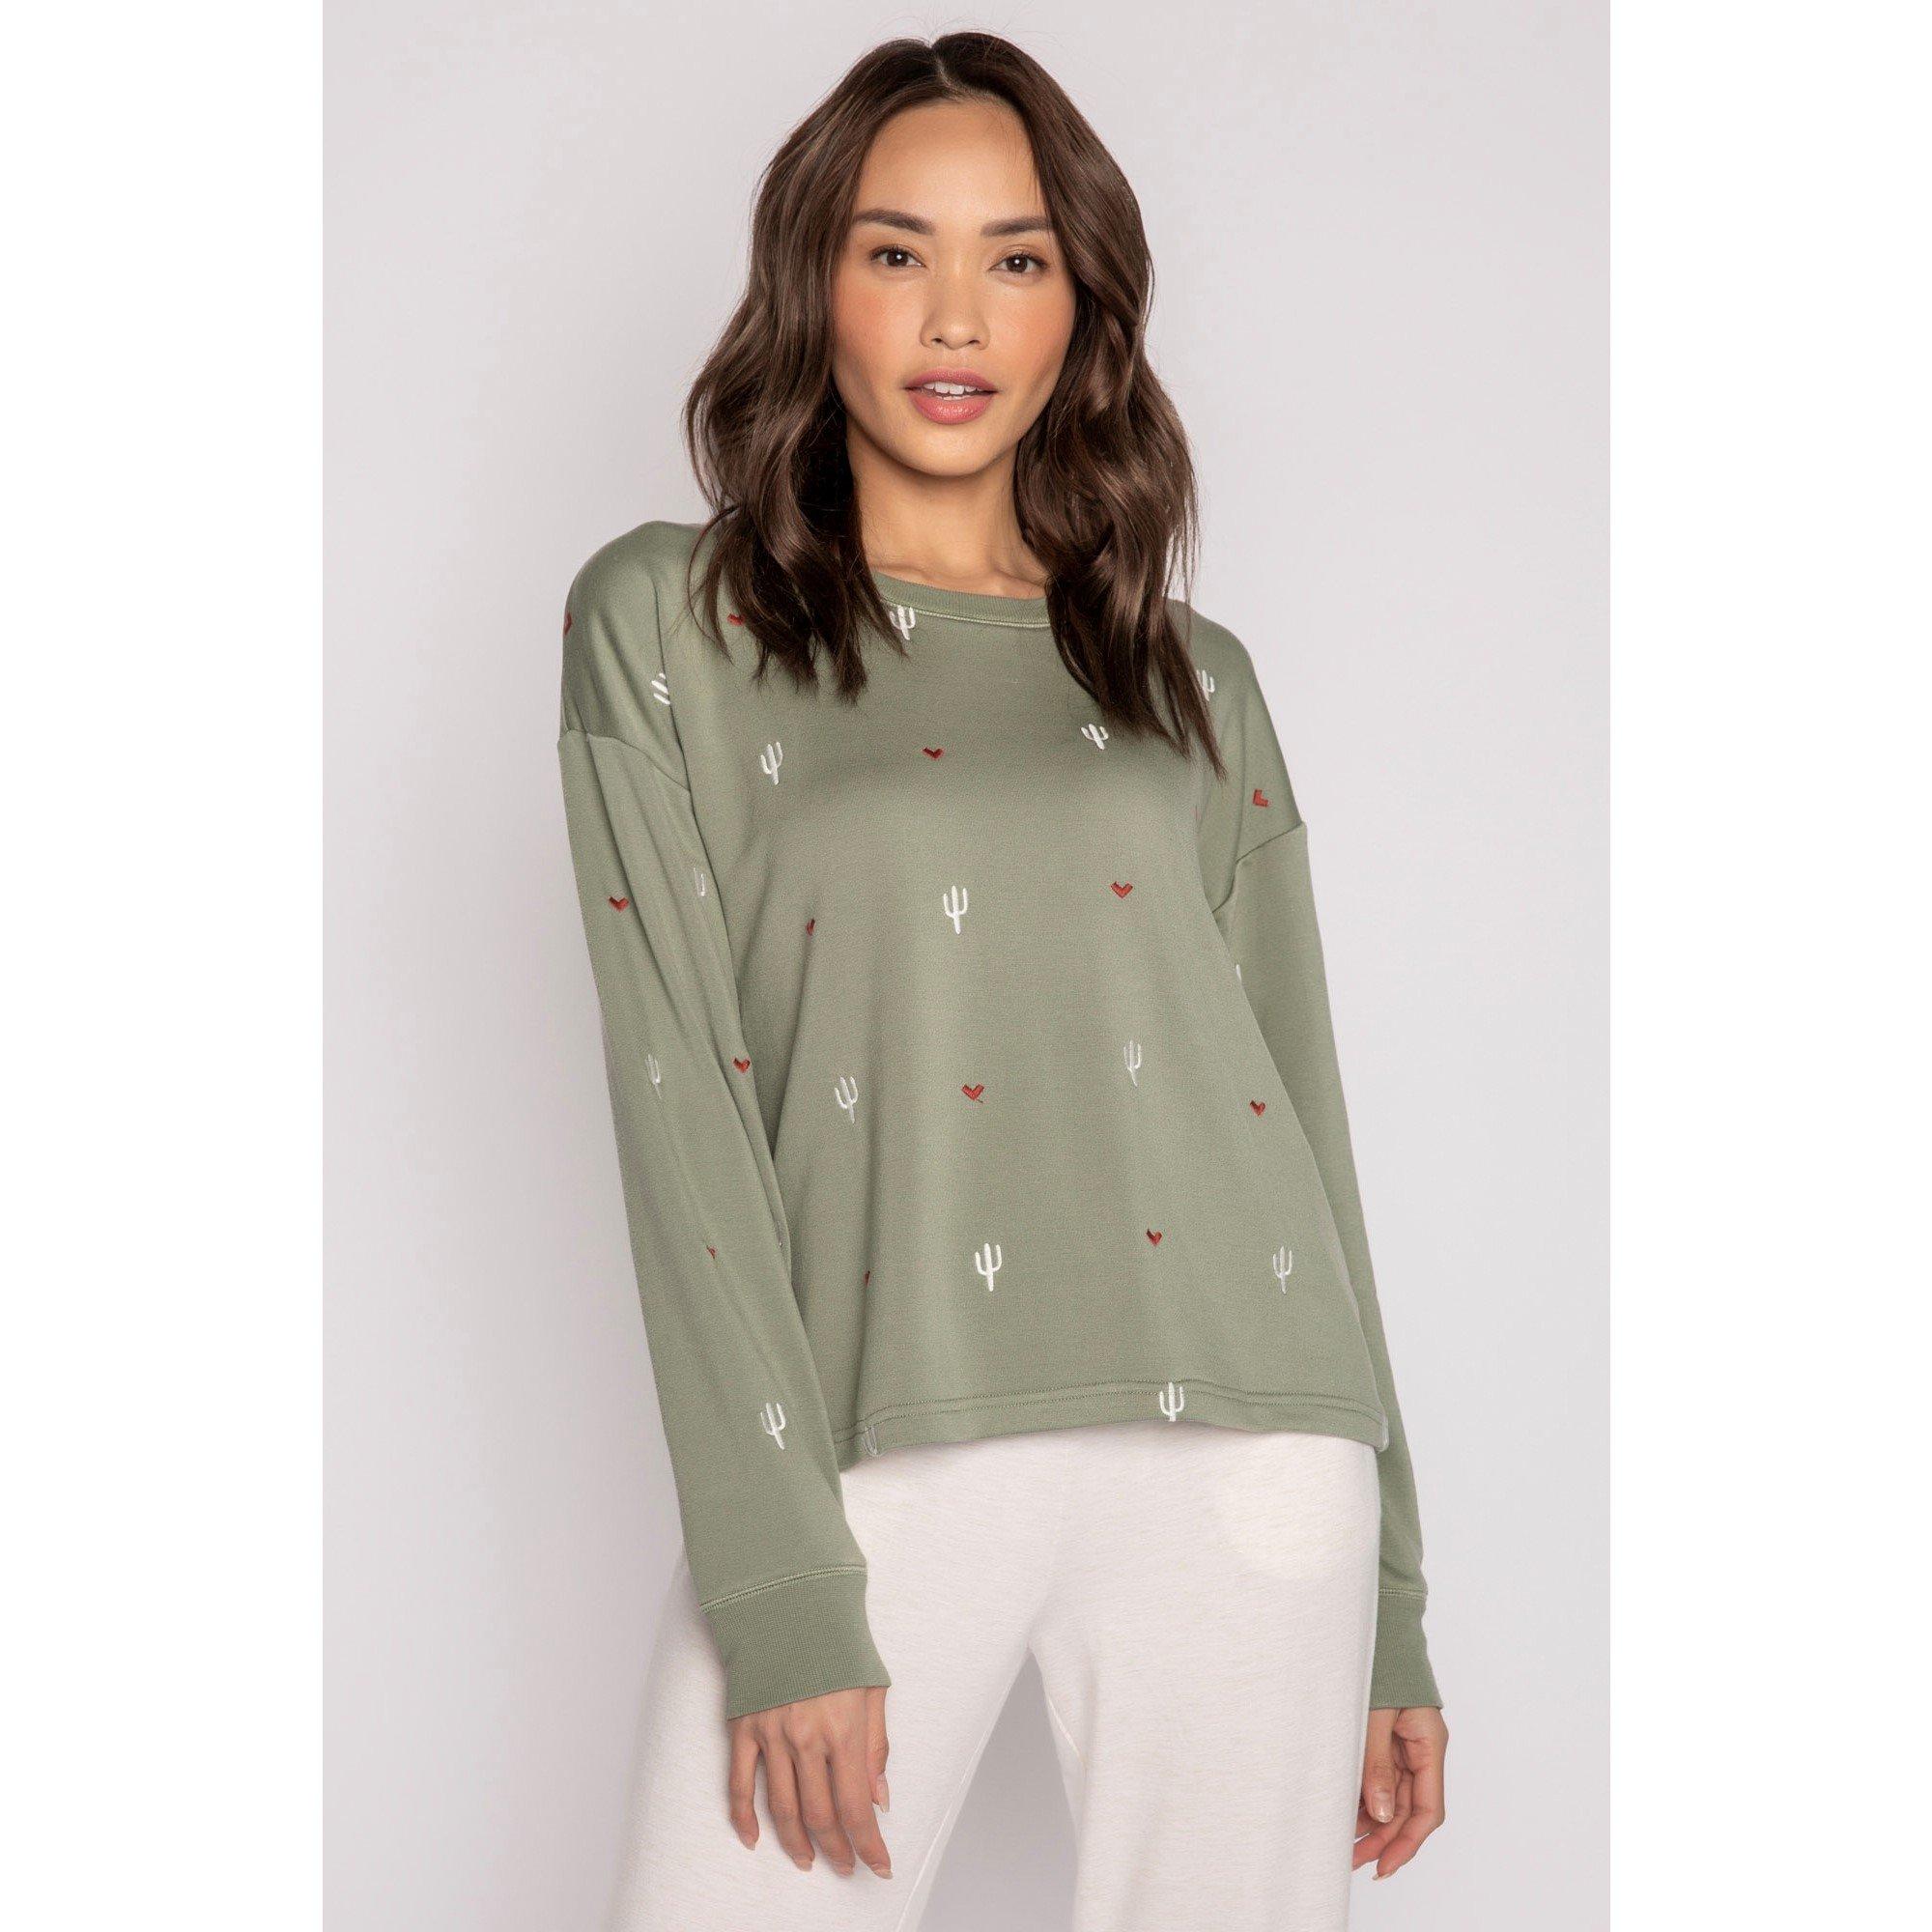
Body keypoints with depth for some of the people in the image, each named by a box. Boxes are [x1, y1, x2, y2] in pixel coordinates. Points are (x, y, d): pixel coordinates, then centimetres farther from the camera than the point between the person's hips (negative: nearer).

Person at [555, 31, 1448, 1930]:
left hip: (1238, 1433, 2)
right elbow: (675, 1084, -3)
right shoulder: (665, 621, 7)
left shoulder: (1196, 679, 14)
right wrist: (780, 1584, -12)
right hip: (867, 1447, -2)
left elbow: (1299, 1115, 14)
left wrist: (1389, 1603, 11)